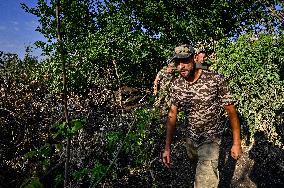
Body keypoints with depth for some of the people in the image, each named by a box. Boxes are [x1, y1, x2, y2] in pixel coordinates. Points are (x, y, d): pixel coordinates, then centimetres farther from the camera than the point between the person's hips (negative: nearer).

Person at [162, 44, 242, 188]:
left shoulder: (215, 80, -21)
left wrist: (236, 143, -11)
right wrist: (167, 148, -7)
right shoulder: (175, 85, -9)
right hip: (190, 137, 5)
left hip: (210, 139, -4)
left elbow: (231, 111, -13)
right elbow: (172, 115, -4)